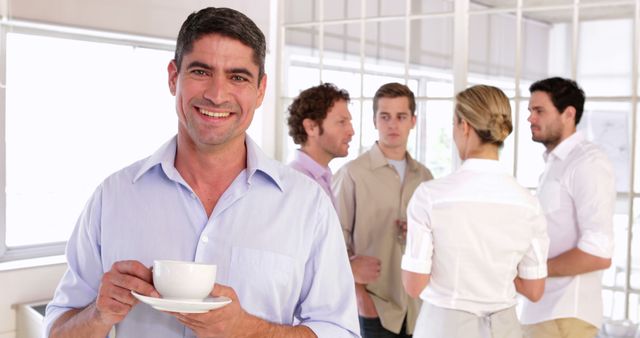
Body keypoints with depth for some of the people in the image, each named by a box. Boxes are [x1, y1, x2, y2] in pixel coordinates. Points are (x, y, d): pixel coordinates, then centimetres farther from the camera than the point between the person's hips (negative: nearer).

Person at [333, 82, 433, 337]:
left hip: (417, 307, 4)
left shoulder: (424, 176, 7)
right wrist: (358, 295, -9)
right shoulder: (352, 173, -7)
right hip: (374, 308, -4)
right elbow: (337, 241, -6)